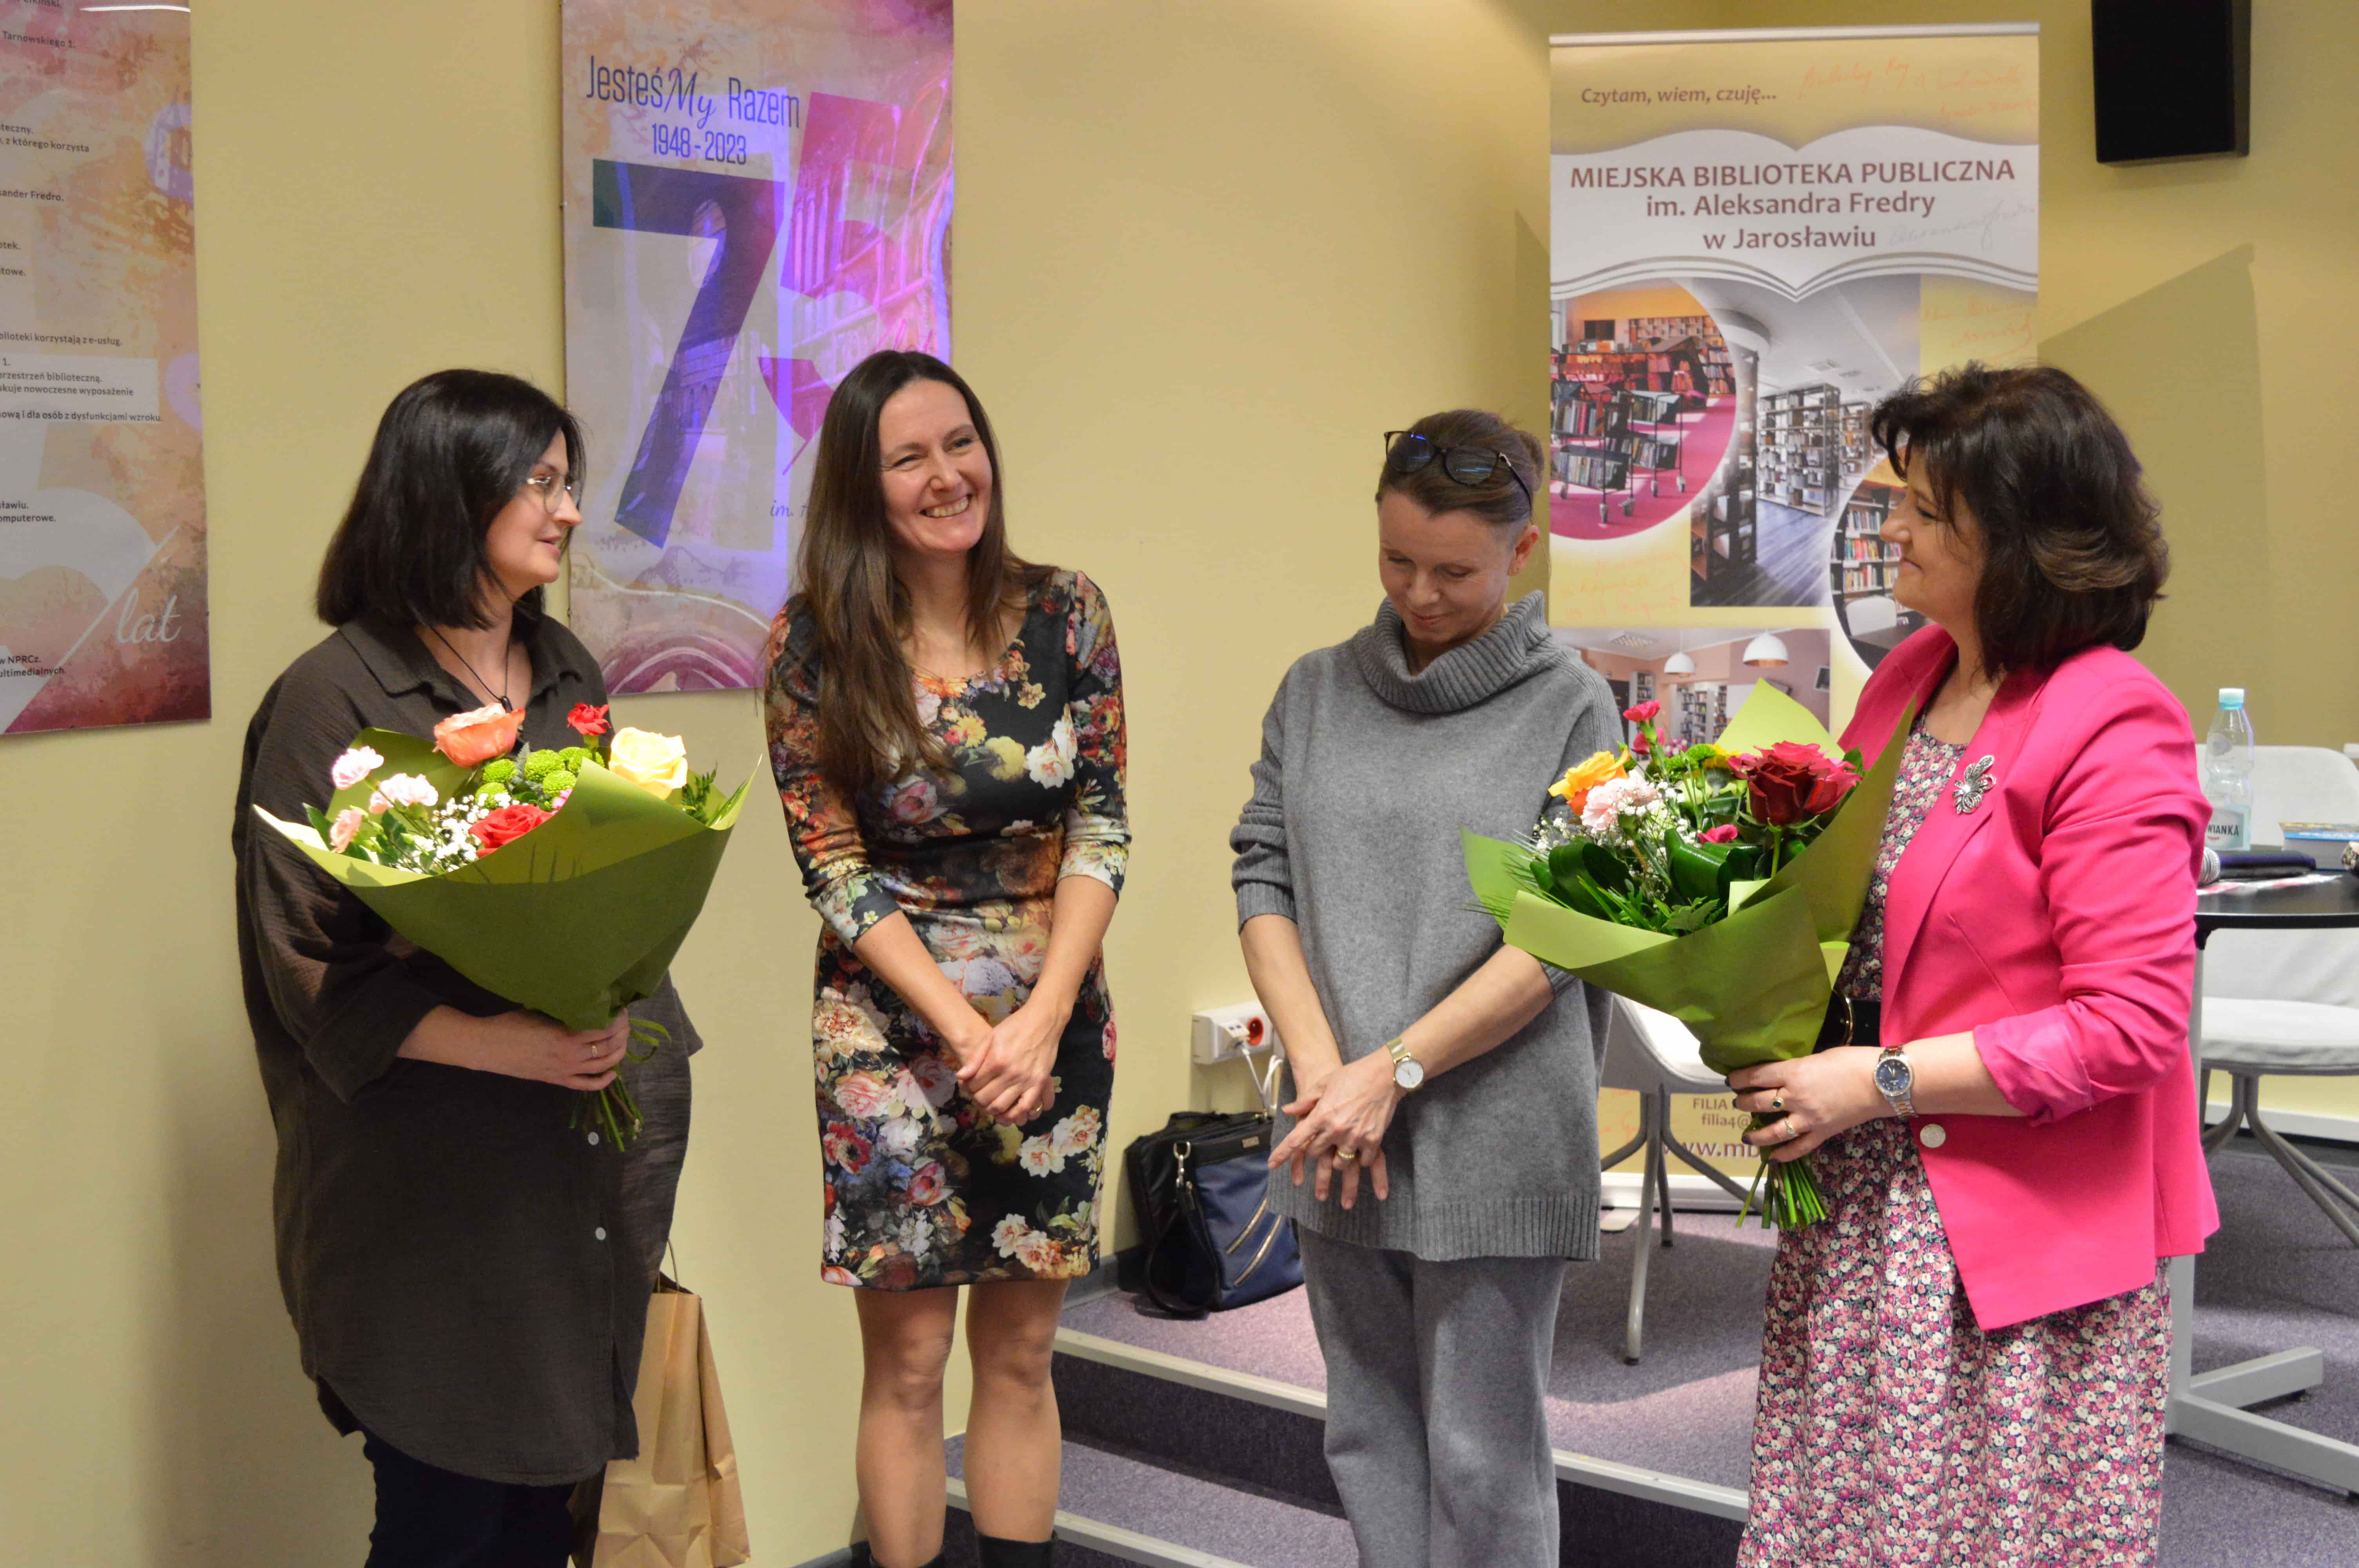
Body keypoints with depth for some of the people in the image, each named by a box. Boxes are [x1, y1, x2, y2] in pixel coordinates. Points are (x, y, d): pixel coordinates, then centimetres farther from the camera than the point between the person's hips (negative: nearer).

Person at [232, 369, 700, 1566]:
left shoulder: (566, 673, 11)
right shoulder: (335, 698, -10)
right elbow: (308, 963, -12)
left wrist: (617, 1026, 5)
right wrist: (493, 1044, -22)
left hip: (581, 1157, 6)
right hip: (428, 1184, -6)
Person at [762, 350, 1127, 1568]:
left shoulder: (1065, 612, 0)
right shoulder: (815, 644, -6)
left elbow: (1101, 831, 0)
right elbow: (833, 868, -5)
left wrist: (1041, 1019, -11)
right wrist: (963, 1027, -13)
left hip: (1053, 1019, 2)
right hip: (891, 1021, -2)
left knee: (1021, 1353, 10)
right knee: (907, 1364, 2)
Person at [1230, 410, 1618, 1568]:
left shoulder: (1570, 708, -2)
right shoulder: (1317, 692, 10)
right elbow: (1262, 881, 5)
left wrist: (1396, 1069, -14)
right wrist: (1320, 1066, -9)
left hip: (1493, 1140, -4)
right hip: (1340, 1142, 4)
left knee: (1484, 1457, 3)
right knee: (1369, 1434, 14)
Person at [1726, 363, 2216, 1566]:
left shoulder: (2111, 732, -16)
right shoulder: (1910, 677, 9)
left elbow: (2132, 1026, -20)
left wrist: (1882, 1081, -18)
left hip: (2014, 1244, -7)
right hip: (1857, 1212, 8)